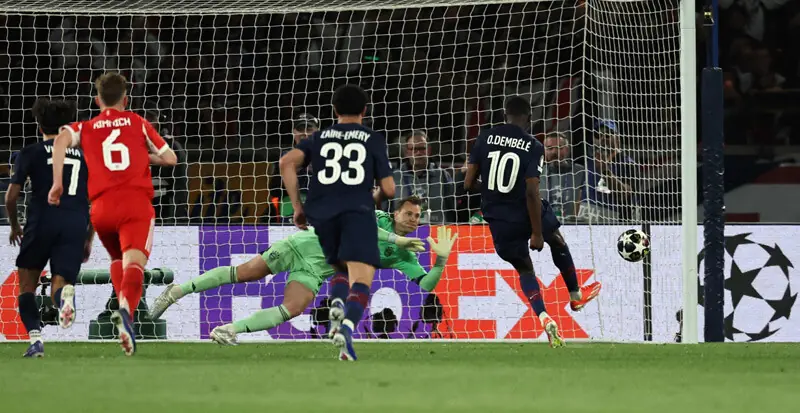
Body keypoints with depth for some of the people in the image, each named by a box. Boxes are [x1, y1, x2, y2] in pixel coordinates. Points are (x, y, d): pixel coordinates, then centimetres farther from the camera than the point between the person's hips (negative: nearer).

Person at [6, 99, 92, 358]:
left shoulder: (31, 153, 9)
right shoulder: (84, 154, 17)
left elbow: (11, 196, 5)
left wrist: (14, 226, 23)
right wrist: (88, 239, 24)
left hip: (41, 223, -2)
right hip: (76, 225, 2)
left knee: (27, 285, 14)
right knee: (60, 282, 3)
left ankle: (35, 338, -4)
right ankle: (65, 293, -36)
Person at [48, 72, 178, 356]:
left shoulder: (85, 128, 17)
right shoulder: (138, 123, 17)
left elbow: (61, 140, -5)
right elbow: (170, 159, 16)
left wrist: (57, 183, -5)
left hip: (102, 207, 2)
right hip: (137, 203, -2)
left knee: (117, 260, 28)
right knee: (134, 261, -19)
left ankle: (124, 308, 10)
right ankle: (126, 308, -47)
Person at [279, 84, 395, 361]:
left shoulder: (319, 138, 19)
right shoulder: (374, 140, 14)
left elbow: (287, 163, 2)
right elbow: (389, 190, 9)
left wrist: (297, 206, 8)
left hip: (322, 213, 3)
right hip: (358, 212, -3)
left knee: (340, 268, 25)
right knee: (361, 280, -12)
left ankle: (336, 303, -9)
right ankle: (348, 326, -41)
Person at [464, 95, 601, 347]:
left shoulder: (485, 139, -4)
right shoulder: (533, 147, -12)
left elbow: (468, 184, -5)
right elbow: (531, 191, -18)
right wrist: (536, 233, -14)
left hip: (499, 221, 2)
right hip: (526, 214, -2)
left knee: (524, 269, 20)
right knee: (557, 241, 31)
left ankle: (544, 318, -2)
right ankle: (576, 296, 46)